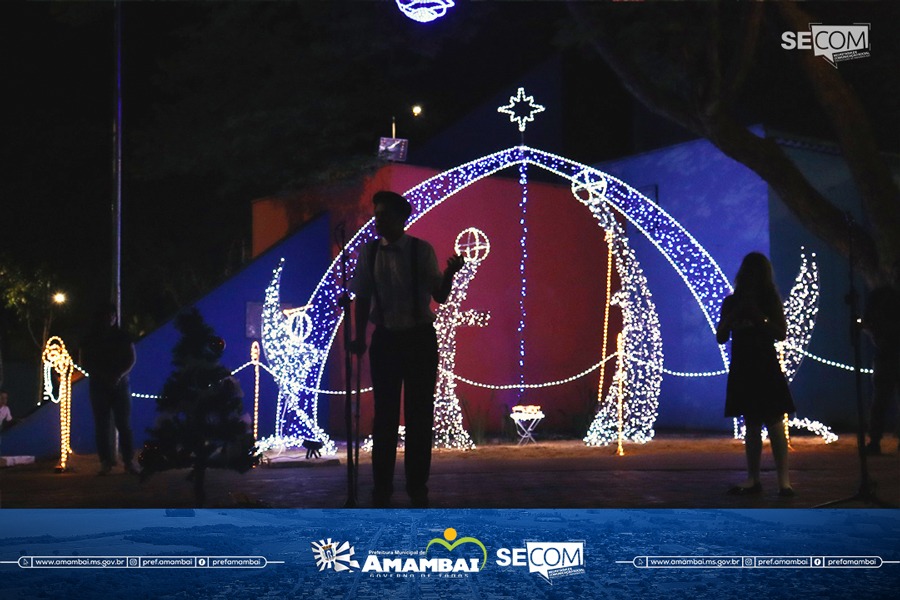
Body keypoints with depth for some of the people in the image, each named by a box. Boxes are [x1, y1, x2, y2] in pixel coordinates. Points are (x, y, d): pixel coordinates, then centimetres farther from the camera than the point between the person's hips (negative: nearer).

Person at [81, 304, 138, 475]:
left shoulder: (123, 337, 7)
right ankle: (106, 462, -1)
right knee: (102, 424, -2)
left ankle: (129, 461, -6)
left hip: (120, 384, 0)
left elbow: (131, 359, 4)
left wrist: (119, 375, -14)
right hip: (99, 385, 0)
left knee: (124, 424, -5)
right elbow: (85, 363, 1)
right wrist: (103, 375, -14)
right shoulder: (91, 339, 6)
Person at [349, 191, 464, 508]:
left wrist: (449, 274, -26)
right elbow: (363, 298, 7)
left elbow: (440, 296, -7)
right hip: (385, 338, 2)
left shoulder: (422, 250, -6)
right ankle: (382, 487, 18)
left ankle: (418, 487, 17)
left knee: (420, 413, 5)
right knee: (385, 413, 7)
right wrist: (360, 338, 4)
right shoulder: (367, 252, 0)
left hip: (419, 338, -1)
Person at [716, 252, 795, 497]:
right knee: (751, 425, 7)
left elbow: (781, 334, -6)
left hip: (766, 369, -3)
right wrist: (735, 314, -7)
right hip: (741, 369, 3)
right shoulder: (731, 302, 9)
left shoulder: (770, 301, 2)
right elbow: (720, 337, 5)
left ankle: (784, 480, -8)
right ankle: (752, 479, 10)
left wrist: (759, 316, -13)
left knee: (773, 422, -7)